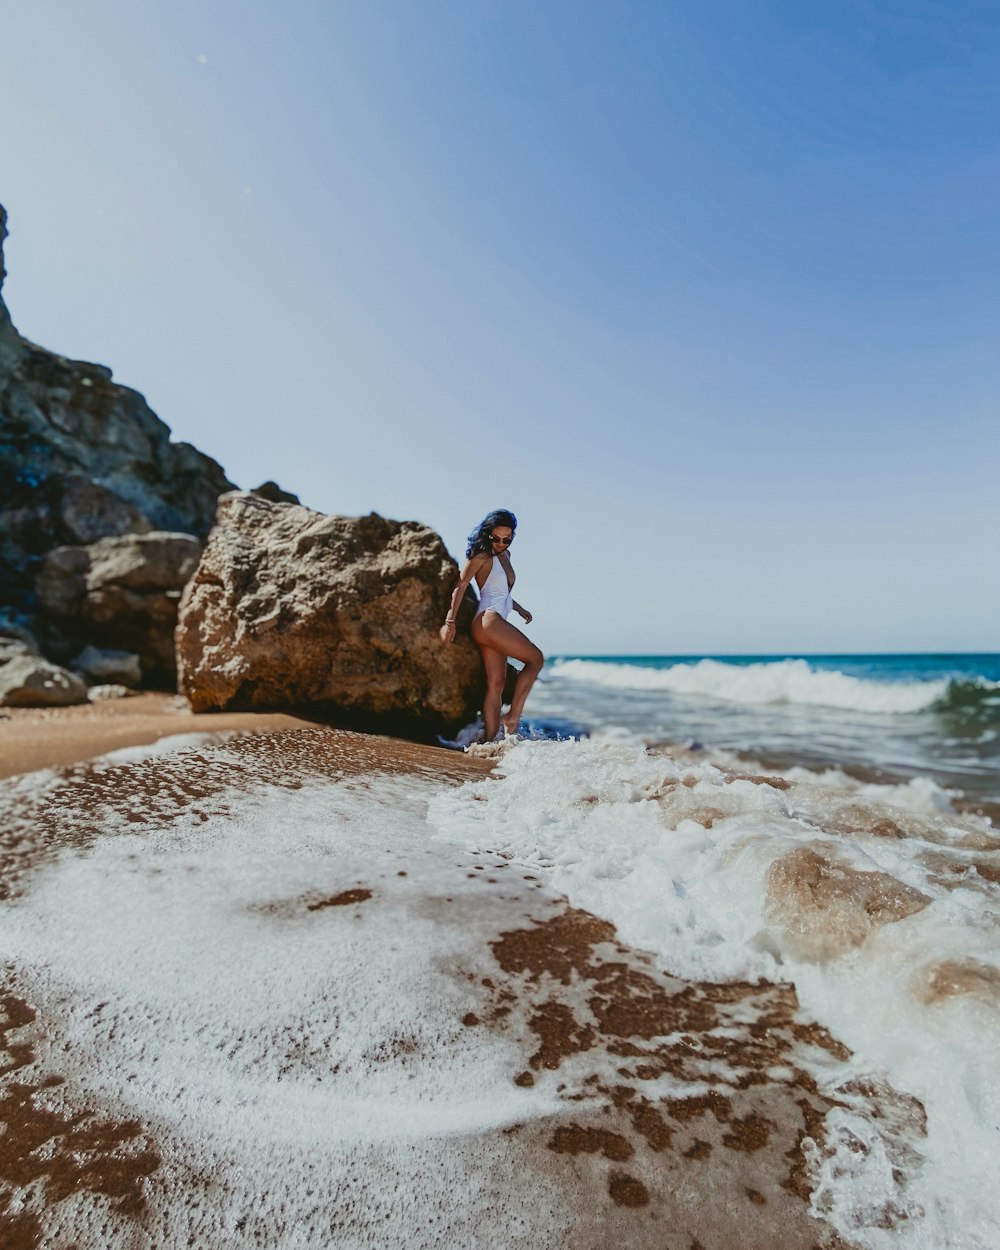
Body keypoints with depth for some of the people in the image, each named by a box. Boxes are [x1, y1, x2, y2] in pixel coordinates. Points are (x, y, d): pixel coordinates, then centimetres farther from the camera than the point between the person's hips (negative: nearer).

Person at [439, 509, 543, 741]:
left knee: (496, 685, 3)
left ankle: (491, 741, 2)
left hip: (497, 623, 8)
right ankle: (512, 717, -6)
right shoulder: (482, 555, -6)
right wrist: (450, 621, -14)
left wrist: (519, 609, 26)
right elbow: (460, 585, -9)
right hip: (488, 620, -8)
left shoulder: (505, 555, 19)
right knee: (535, 658, -8)